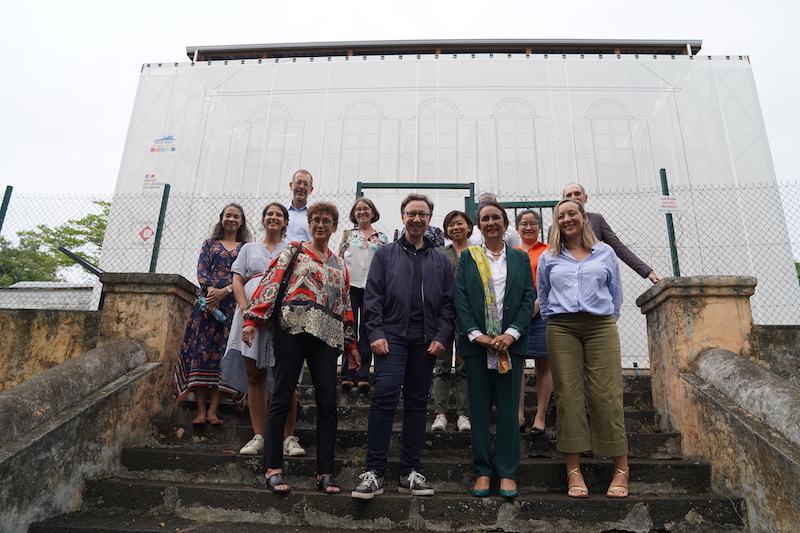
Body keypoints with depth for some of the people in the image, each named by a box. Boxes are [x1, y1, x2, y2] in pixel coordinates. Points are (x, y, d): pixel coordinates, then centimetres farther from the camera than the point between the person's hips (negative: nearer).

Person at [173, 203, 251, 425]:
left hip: (233, 304, -1)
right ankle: (201, 411, -5)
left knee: (225, 353, -6)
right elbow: (201, 270, 4)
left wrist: (224, 291, -14)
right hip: (207, 301, 1)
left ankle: (213, 411, -4)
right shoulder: (209, 244, 18)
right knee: (201, 349, -7)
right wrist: (210, 290, -14)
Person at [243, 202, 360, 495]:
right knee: (282, 397, -4)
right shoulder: (294, 251, 12)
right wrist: (252, 319, -12)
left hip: (327, 335, 4)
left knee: (327, 402, -1)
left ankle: (325, 473, 6)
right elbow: (271, 283, 0)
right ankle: (273, 468, 4)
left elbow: (346, 306, 24)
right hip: (293, 329, -4)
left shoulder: (339, 265, 24)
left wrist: (350, 343, 19)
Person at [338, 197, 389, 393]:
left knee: (367, 332, 1)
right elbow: (339, 260, 12)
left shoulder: (382, 238, 13)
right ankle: (348, 375, 4)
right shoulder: (347, 234, 12)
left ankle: (363, 376, 5)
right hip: (350, 286, 0)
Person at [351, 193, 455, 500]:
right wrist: (376, 333, -9)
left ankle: (410, 472, 16)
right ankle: (374, 473, -6)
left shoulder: (440, 260, 15)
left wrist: (442, 336, -3)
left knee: (417, 403, 7)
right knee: (385, 398, -13)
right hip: (392, 336, -2)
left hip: (426, 340, 3)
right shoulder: (385, 254, 10)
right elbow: (372, 296, 3)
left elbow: (448, 302, 10)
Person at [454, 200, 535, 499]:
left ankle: (507, 472, 14)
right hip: (476, 341, 0)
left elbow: (529, 298, 3)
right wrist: (476, 335, -11)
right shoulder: (467, 257, 8)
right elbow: (460, 298, 1)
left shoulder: (520, 258, 11)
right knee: (479, 408, 5)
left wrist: (511, 334, -10)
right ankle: (482, 471, 15)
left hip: (511, 343, 1)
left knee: (508, 408, 4)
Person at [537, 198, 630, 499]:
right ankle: (573, 471, 1)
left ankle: (621, 470, 5)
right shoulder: (549, 257, 13)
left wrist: (608, 321, 11)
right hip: (562, 330, 1)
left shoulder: (605, 253, 13)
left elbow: (616, 293, 17)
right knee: (568, 395, -4)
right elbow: (543, 296, 20)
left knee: (607, 395, -6)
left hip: (601, 327, 0)